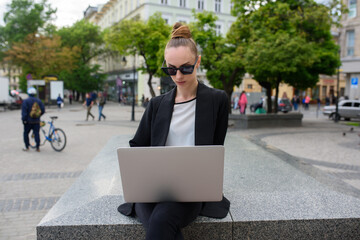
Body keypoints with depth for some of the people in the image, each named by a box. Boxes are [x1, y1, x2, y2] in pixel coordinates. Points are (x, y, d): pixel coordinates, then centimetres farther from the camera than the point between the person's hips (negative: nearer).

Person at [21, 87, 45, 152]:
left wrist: (23, 119, -7)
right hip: (37, 121, 3)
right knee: (37, 133, 4)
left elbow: (24, 112, -13)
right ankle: (38, 147, 2)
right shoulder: (39, 101, 4)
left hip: (28, 121, -3)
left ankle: (27, 147, 16)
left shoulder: (26, 101, -8)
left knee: (26, 133, 13)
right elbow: (43, 110, 6)